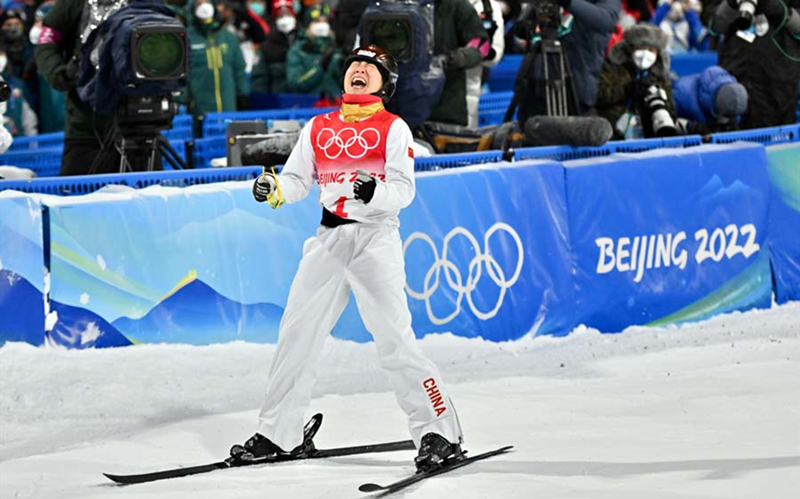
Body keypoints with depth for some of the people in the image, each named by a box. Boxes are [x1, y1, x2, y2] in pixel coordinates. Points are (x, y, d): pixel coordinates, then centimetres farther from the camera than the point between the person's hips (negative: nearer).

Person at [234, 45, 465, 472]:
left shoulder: (393, 128, 1)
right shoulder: (318, 128, 15)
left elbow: (404, 189, -7)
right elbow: (296, 180, 15)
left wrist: (374, 192, -27)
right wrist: (273, 191, -7)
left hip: (376, 237, -5)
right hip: (328, 239, 5)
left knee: (394, 338, -14)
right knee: (296, 333, 7)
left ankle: (439, 433, -10)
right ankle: (279, 433, 19)